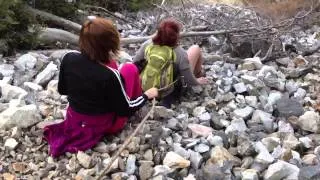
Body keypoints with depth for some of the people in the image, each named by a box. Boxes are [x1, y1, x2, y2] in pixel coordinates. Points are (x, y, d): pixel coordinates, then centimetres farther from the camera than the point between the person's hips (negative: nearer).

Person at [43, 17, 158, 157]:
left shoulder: (68, 58, -18)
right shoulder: (110, 75, -33)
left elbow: (62, 90, 0)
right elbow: (125, 110, -18)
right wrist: (147, 95, -3)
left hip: (74, 120, 5)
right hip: (104, 125, -4)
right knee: (130, 69, 4)